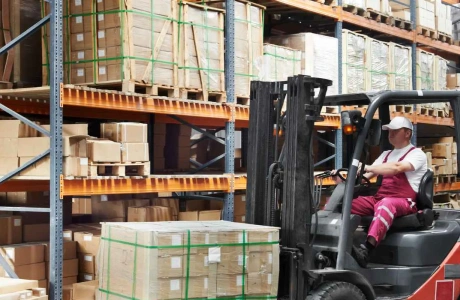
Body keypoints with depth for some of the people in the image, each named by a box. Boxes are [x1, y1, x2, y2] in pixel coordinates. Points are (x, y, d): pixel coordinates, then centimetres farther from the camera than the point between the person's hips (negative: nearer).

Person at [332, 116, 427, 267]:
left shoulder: (417, 154, 1)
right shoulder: (386, 154, 23)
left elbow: (397, 168, -20)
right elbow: (366, 175, 13)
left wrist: (367, 167, -27)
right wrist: (343, 180, -6)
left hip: (404, 202, -7)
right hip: (378, 198, 7)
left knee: (386, 204, -41)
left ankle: (366, 250, -58)